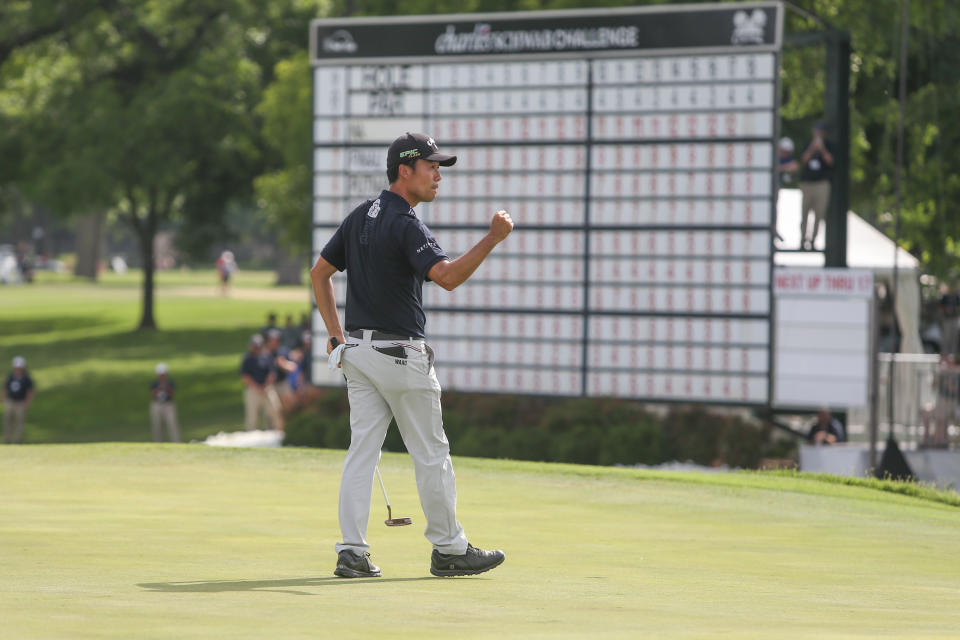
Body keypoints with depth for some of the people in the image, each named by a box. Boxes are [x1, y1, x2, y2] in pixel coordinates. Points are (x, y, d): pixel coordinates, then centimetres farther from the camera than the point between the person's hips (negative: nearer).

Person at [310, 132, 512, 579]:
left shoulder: (360, 217, 10)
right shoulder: (405, 225, -16)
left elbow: (320, 271, 15)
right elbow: (447, 276, -30)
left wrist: (335, 333, 15)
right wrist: (493, 238, -30)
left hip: (356, 349, 8)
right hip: (400, 354, -8)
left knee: (362, 450, 5)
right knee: (430, 454, 3)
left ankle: (351, 552, 0)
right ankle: (448, 550, 10)